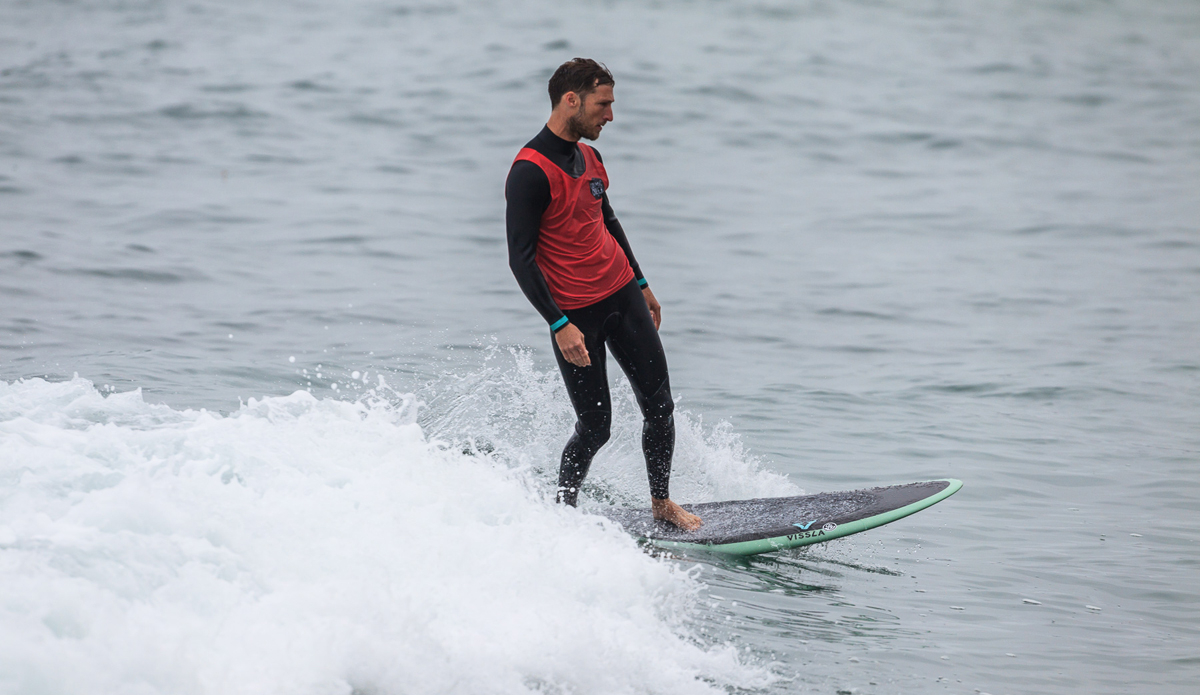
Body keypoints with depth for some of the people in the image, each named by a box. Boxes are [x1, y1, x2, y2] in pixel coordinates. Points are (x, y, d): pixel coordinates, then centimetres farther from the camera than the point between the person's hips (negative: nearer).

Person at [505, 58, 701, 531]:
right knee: (594, 428, -3)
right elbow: (521, 258, -20)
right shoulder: (531, 172, -18)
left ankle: (661, 503, 22)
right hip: (575, 313, -7)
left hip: (622, 296, 7)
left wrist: (641, 285, 27)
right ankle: (564, 512, 18)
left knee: (659, 406, 6)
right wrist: (559, 325, -24)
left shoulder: (589, 158, 8)